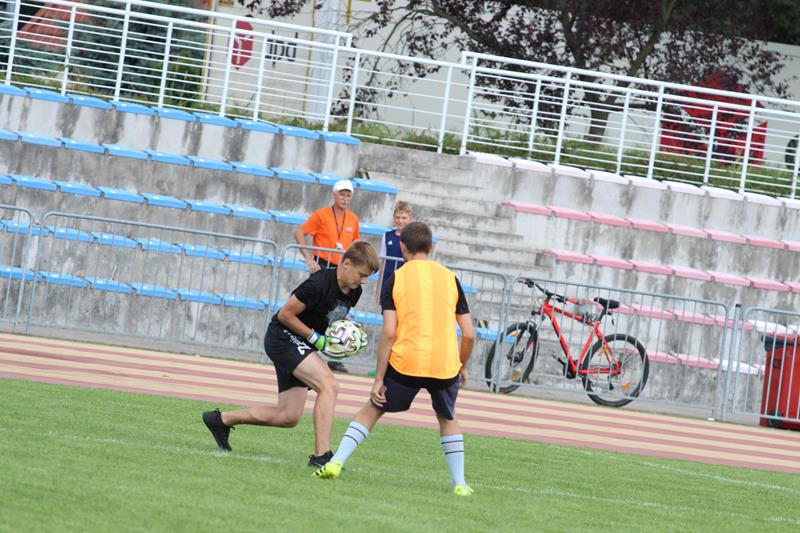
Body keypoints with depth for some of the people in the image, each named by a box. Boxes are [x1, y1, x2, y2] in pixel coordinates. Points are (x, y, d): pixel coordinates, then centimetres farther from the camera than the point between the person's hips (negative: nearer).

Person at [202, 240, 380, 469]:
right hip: (283, 337, -9)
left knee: (288, 417, 10)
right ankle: (321, 455, -29)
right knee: (329, 385, -27)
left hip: (300, 346, 9)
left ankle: (221, 419, 26)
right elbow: (286, 314, -19)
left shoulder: (353, 292, 1)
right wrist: (317, 340, -20)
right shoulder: (319, 284, -25)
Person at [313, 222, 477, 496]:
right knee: (447, 418, 27)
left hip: (405, 362, -2)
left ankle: (336, 462, 4)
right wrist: (462, 367, 25)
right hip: (445, 365, 2)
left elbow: (389, 333, -5)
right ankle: (459, 482, 19)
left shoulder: (396, 279, 3)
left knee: (371, 410, 17)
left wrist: (378, 379, -2)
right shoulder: (450, 278, 10)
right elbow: (469, 334, 9)